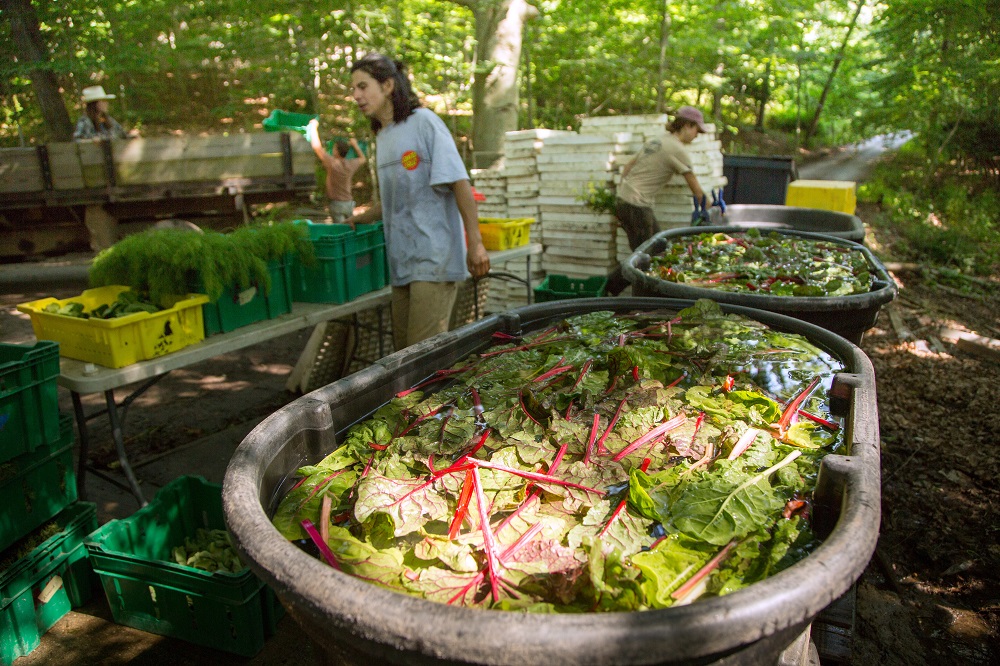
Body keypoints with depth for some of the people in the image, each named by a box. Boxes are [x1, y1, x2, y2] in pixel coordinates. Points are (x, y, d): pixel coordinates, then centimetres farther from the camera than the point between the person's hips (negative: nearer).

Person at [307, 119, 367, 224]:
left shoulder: (333, 163, -14)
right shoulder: (351, 164, 3)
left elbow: (317, 147, -14)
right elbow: (363, 158, 25)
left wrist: (314, 127, -3)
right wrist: (355, 145, 30)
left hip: (337, 203, -6)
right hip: (349, 203, 6)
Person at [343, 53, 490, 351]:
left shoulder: (423, 122, -7)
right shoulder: (382, 135, 17)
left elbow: (459, 184, -13)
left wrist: (475, 244, -18)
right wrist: (359, 219, 15)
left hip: (433, 256, -8)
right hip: (402, 259, 8)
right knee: (403, 349, 11)